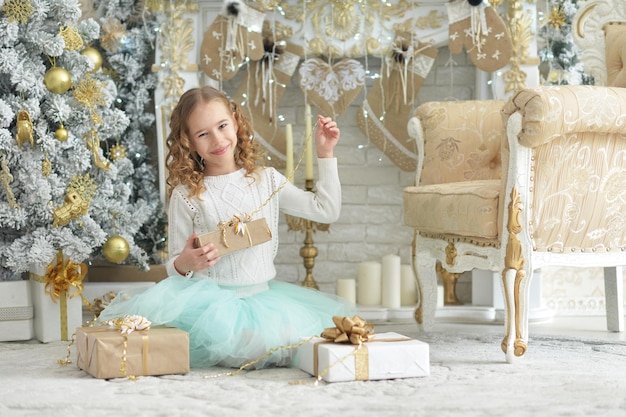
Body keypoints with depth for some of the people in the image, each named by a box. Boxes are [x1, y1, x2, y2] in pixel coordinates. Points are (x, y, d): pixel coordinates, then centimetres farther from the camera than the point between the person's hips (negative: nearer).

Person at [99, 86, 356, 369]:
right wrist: (184, 263, -20)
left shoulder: (266, 180, 9)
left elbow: (326, 210, 10)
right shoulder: (186, 195, 0)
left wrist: (325, 155, 6)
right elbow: (174, 267, 4)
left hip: (265, 295, 4)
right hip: (212, 298, -4)